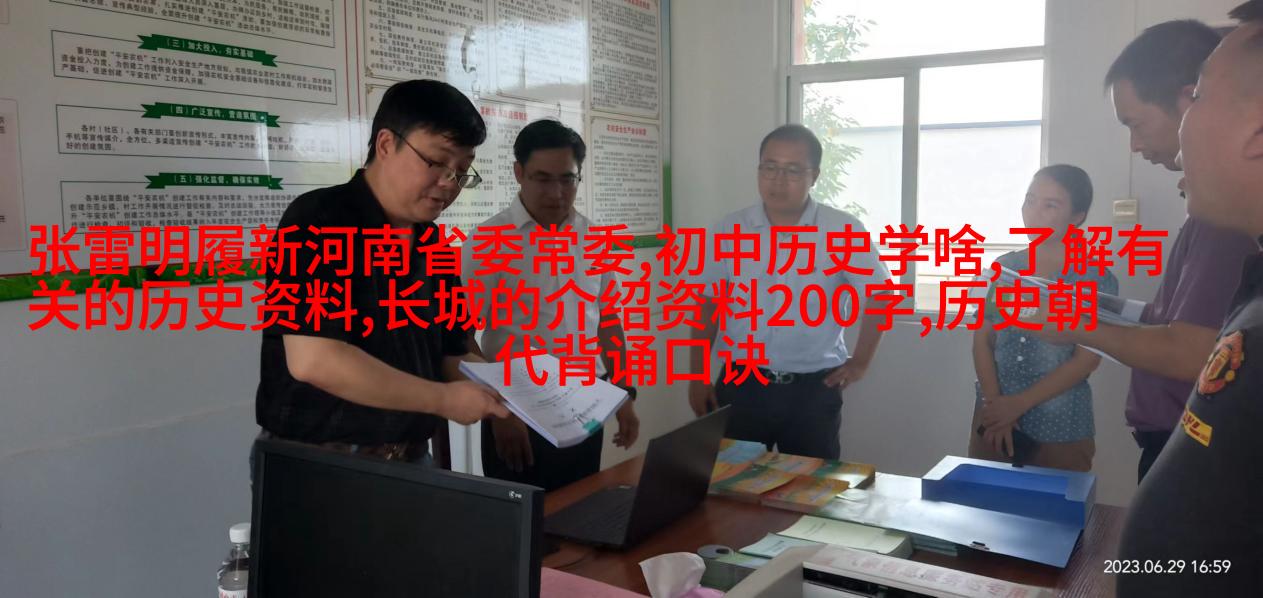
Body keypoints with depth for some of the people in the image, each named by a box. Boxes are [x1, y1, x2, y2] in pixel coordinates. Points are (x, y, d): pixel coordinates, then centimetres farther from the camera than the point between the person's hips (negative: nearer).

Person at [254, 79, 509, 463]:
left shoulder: (433, 244, 7)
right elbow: (313, 359, -24)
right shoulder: (318, 221, -15)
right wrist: (443, 399, -21)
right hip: (316, 462, -6)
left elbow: (451, 356, 10)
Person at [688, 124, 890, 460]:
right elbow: (709, 304, 7)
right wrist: (698, 376, 6)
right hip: (740, 385, 2)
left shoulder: (844, 230, -7)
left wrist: (860, 362, 3)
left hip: (813, 389, -1)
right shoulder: (729, 230, 0)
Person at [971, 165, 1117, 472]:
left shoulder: (1097, 280, -5)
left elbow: (1086, 360, -10)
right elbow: (982, 341, 4)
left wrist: (1019, 403, -14)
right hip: (994, 418, 3)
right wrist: (994, 402, -9)